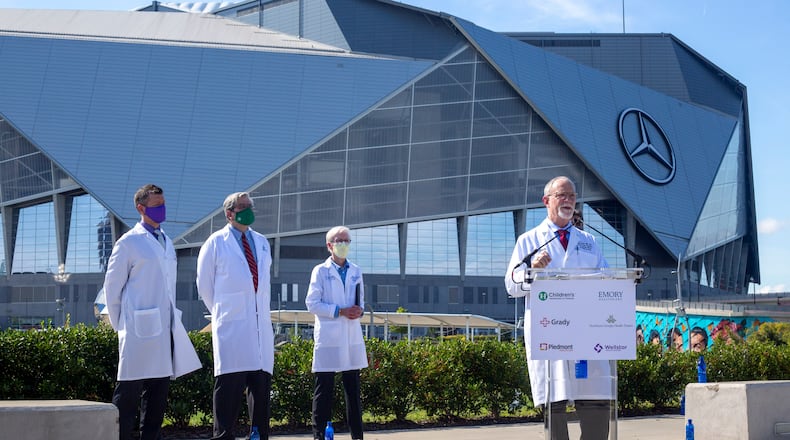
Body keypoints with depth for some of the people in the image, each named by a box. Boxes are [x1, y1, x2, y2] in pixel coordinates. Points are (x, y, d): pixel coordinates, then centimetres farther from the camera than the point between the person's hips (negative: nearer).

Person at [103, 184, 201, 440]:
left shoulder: (167, 242, 17)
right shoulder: (129, 242, -3)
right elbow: (112, 287, -1)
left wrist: (173, 319, 16)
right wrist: (121, 327, 0)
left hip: (166, 329, 7)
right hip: (141, 330, -7)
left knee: (158, 392, 8)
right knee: (129, 393, -5)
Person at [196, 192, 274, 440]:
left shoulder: (262, 243, 17)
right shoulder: (216, 243, 1)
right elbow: (204, 285, 6)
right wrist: (221, 312, 8)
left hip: (261, 327, 5)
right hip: (231, 327, -5)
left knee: (261, 383, 4)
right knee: (230, 386, -8)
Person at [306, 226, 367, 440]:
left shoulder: (356, 271, 14)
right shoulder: (320, 271, 0)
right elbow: (312, 303, -6)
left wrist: (359, 310, -4)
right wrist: (340, 311, -14)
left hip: (352, 336, 4)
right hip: (328, 336, -4)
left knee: (353, 386, 8)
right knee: (324, 388, -2)